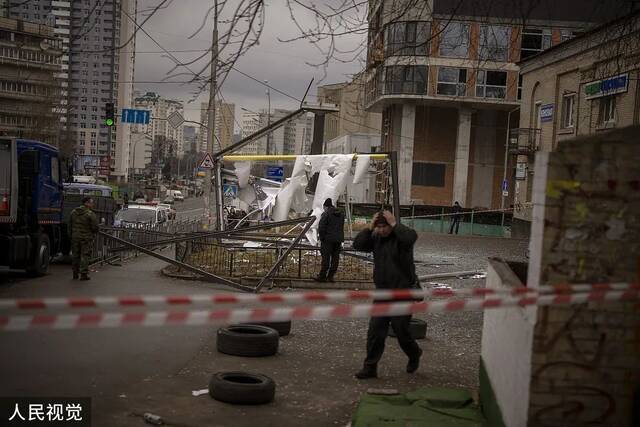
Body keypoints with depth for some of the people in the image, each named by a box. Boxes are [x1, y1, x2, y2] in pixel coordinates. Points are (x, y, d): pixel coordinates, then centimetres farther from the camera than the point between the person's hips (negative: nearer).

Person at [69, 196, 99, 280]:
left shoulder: (73, 212, 5)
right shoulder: (90, 214, -15)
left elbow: (70, 225, 12)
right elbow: (95, 227, -14)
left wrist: (71, 235, 21)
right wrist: (94, 235, 7)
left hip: (75, 237, 5)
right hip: (86, 238, -5)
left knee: (75, 255, 14)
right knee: (84, 256, -1)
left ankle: (75, 273, 21)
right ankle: (84, 274, -2)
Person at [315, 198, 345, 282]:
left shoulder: (326, 214, -8)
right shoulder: (341, 215, 15)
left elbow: (321, 227, -13)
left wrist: (321, 237, -4)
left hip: (328, 239, -6)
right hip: (338, 240, 6)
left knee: (326, 257, -4)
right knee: (335, 257, 7)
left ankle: (322, 276, -4)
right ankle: (330, 276, 9)